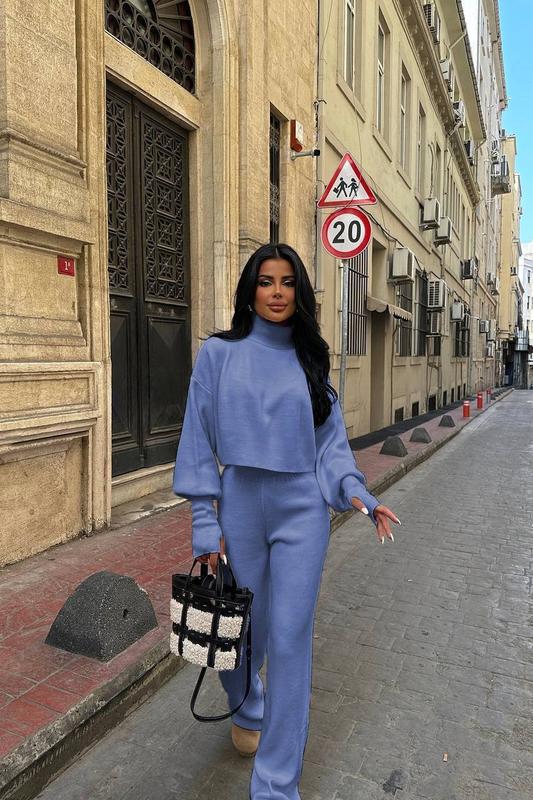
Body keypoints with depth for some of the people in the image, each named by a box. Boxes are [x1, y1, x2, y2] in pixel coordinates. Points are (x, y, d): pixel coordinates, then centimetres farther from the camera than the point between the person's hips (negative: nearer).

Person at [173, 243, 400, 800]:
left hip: (302, 510, 1)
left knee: (290, 639, 2)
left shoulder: (309, 358, 5)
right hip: (240, 507, 0)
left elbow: (331, 438, 7)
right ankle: (246, 710, 51)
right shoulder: (218, 353, -2)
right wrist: (205, 523, -5)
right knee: (242, 628, 16)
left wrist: (354, 490, -10)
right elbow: (199, 440, -3)